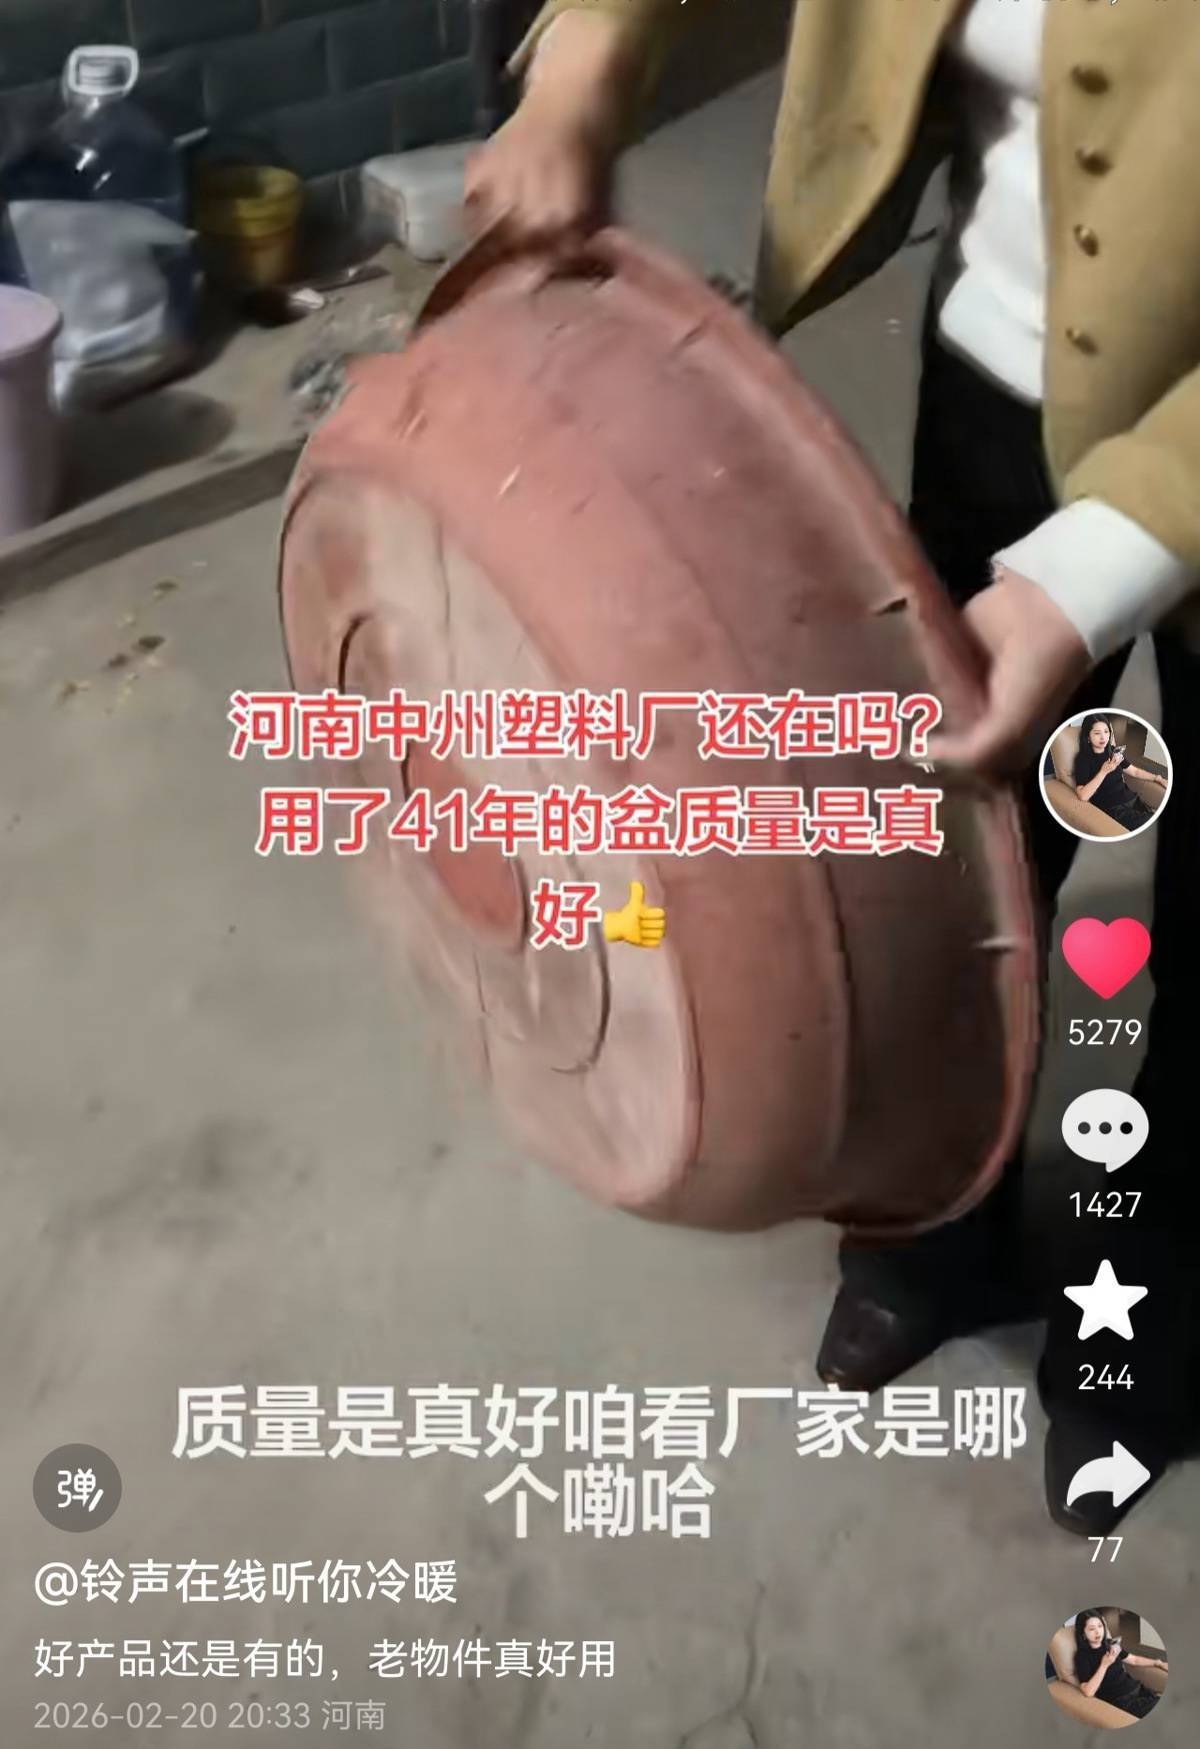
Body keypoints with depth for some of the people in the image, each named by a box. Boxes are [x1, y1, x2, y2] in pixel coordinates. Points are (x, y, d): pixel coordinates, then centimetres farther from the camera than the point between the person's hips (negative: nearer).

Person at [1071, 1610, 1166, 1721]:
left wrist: (1158, 1663, 16)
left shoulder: (1110, 1644, 13)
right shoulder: (1082, 1656, -7)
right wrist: (1104, 1665, -25)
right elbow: (1088, 1691, -19)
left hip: (1136, 1688, 7)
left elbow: (1134, 1660, 27)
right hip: (1119, 1700, -7)